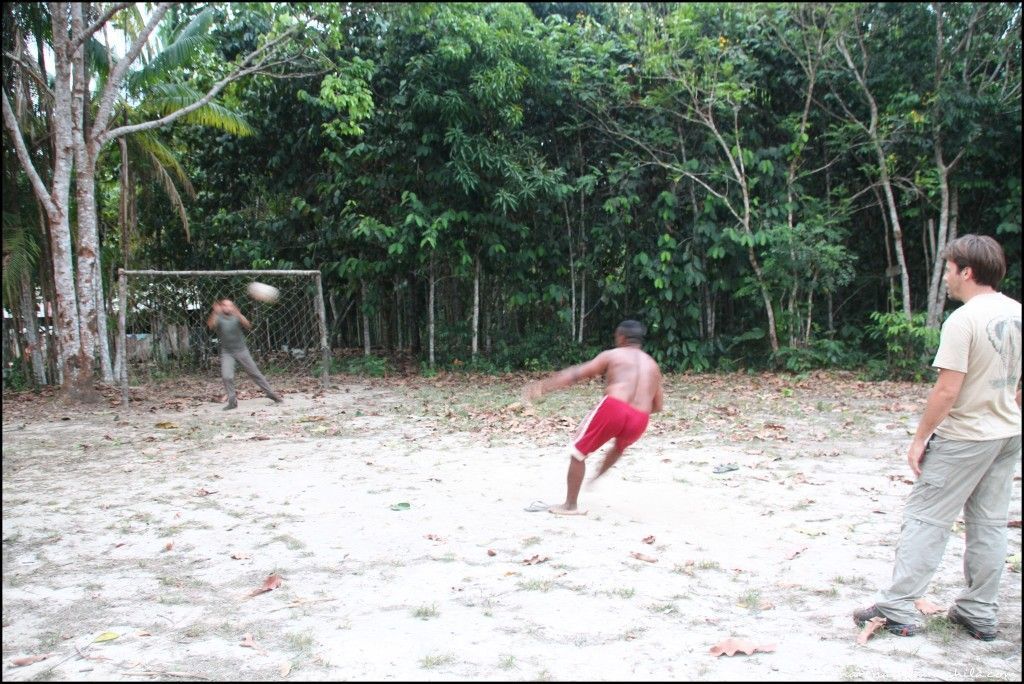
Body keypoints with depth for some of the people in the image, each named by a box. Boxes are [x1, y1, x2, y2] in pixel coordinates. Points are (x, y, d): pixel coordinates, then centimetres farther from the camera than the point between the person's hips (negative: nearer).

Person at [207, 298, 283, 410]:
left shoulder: (236, 317, -3)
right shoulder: (218, 318, -6)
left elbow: (248, 325, -21)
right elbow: (211, 325, -28)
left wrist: (238, 314, -36)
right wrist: (215, 313, -44)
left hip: (241, 350, 1)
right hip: (226, 353, -1)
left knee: (255, 373, 4)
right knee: (226, 376, -15)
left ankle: (271, 393, 13)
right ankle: (232, 401, 0)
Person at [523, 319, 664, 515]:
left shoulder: (612, 355, 14)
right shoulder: (653, 365, 26)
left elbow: (575, 373, 7)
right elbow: (657, 406, 26)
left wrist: (542, 386, 7)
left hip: (614, 408, -4)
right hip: (639, 421, 5)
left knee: (579, 452, 11)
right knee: (621, 444, 39)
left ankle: (570, 505, 11)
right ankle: (597, 476, 45)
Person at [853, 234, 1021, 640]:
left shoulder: (963, 320, -19)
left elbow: (947, 390, -21)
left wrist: (920, 439, -13)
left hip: (964, 438, -8)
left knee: (925, 519, -2)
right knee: (990, 524, 13)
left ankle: (897, 609, 2)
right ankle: (980, 613, 21)